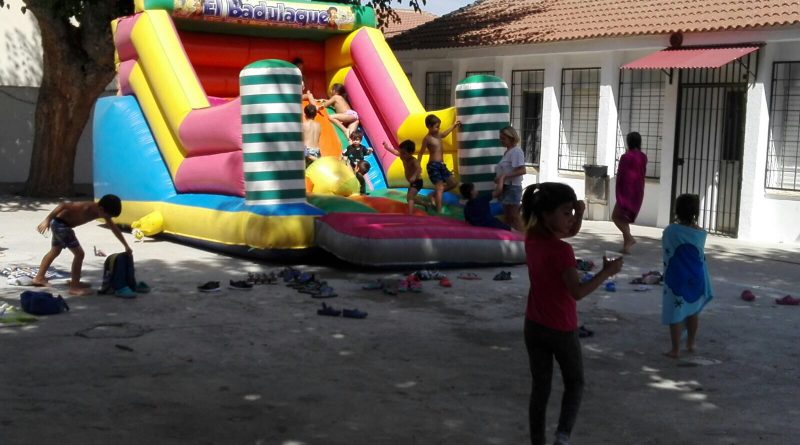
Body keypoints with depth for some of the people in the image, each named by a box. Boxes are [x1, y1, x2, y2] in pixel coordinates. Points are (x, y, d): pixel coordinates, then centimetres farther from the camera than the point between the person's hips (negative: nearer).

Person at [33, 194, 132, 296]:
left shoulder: (101, 211, -4)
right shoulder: (87, 207, -30)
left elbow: (114, 227, 8)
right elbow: (63, 205, -33)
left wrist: (126, 246, 12)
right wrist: (47, 220, -34)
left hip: (60, 224, 10)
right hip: (60, 223, -10)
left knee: (55, 251, 26)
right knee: (79, 253, -10)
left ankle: (39, 278, 42)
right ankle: (74, 287, -4)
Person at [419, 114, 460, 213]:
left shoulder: (438, 135, 12)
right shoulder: (427, 138, -11)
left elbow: (444, 134, 37)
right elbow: (421, 153, -9)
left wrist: (453, 125, 40)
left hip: (441, 165, 9)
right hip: (433, 165, -9)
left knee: (452, 183, 14)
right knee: (440, 188, -16)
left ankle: (434, 195, 23)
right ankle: (439, 212, -18)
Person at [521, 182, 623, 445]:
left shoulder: (532, 238, -2)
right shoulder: (561, 250, -25)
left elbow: (571, 231, 12)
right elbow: (577, 292, -28)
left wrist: (580, 212, -7)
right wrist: (607, 272, -22)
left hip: (534, 326, 6)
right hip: (561, 330, -6)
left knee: (540, 386, 14)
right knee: (574, 383, 15)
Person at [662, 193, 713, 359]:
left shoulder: (670, 231, -14)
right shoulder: (701, 234, -6)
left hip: (676, 279, -3)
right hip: (696, 278, 4)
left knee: (675, 313, 4)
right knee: (692, 311, 21)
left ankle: (675, 349, 6)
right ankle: (691, 344, 34)